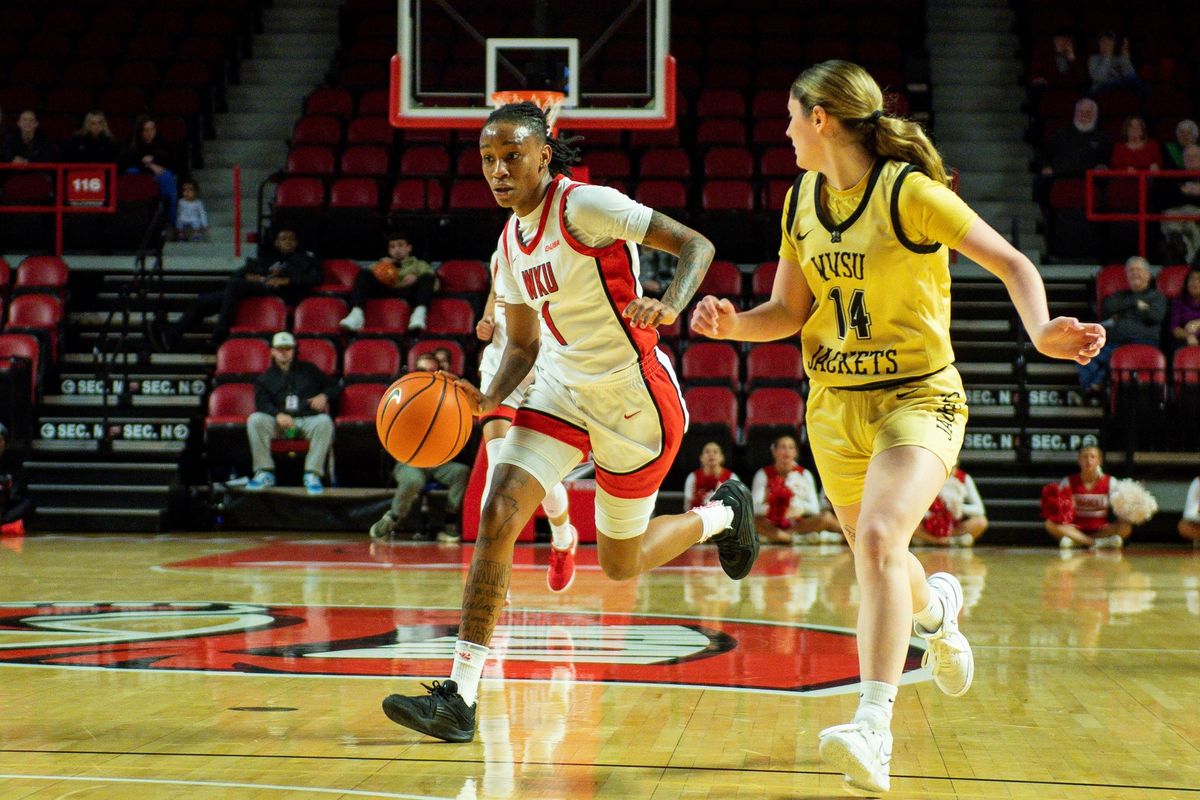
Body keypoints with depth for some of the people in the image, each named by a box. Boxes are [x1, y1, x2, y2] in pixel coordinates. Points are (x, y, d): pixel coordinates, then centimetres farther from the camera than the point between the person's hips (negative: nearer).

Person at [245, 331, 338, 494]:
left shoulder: (309, 370, 24)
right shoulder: (265, 378, 20)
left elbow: (333, 386, 25)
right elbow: (262, 403, 1)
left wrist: (324, 396, 0)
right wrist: (278, 414, -21)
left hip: (309, 420, 0)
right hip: (280, 422, 0)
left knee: (325, 421, -35)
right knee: (255, 420, -29)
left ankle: (313, 474, -34)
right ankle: (265, 473, -27)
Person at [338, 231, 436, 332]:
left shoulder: (419, 265, 32)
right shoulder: (384, 263, 39)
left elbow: (434, 284, 11)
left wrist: (416, 278, -8)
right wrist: (378, 265, 4)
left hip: (408, 292, -2)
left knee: (427, 277, -29)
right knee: (364, 274, -21)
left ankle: (419, 313, -58)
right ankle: (356, 314, -45)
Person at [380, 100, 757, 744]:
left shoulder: (584, 206, -17)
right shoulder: (511, 245, 6)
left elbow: (695, 245, -21)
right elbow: (523, 345, 14)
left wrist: (670, 307, -41)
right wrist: (490, 399, -7)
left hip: (633, 400, -6)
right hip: (562, 390, 6)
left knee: (621, 565, 8)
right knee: (496, 517, -14)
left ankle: (723, 512, 39)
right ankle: (459, 699, -13)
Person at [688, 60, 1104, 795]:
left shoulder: (909, 190, -14)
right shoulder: (802, 200, 5)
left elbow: (1012, 263, -14)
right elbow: (790, 310, 12)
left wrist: (1040, 330, -33)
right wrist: (732, 324, -9)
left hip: (919, 397, -6)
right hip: (836, 404, 7)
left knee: (879, 539, -27)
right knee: (878, 562, 18)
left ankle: (874, 731, -29)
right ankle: (936, 610, 55)